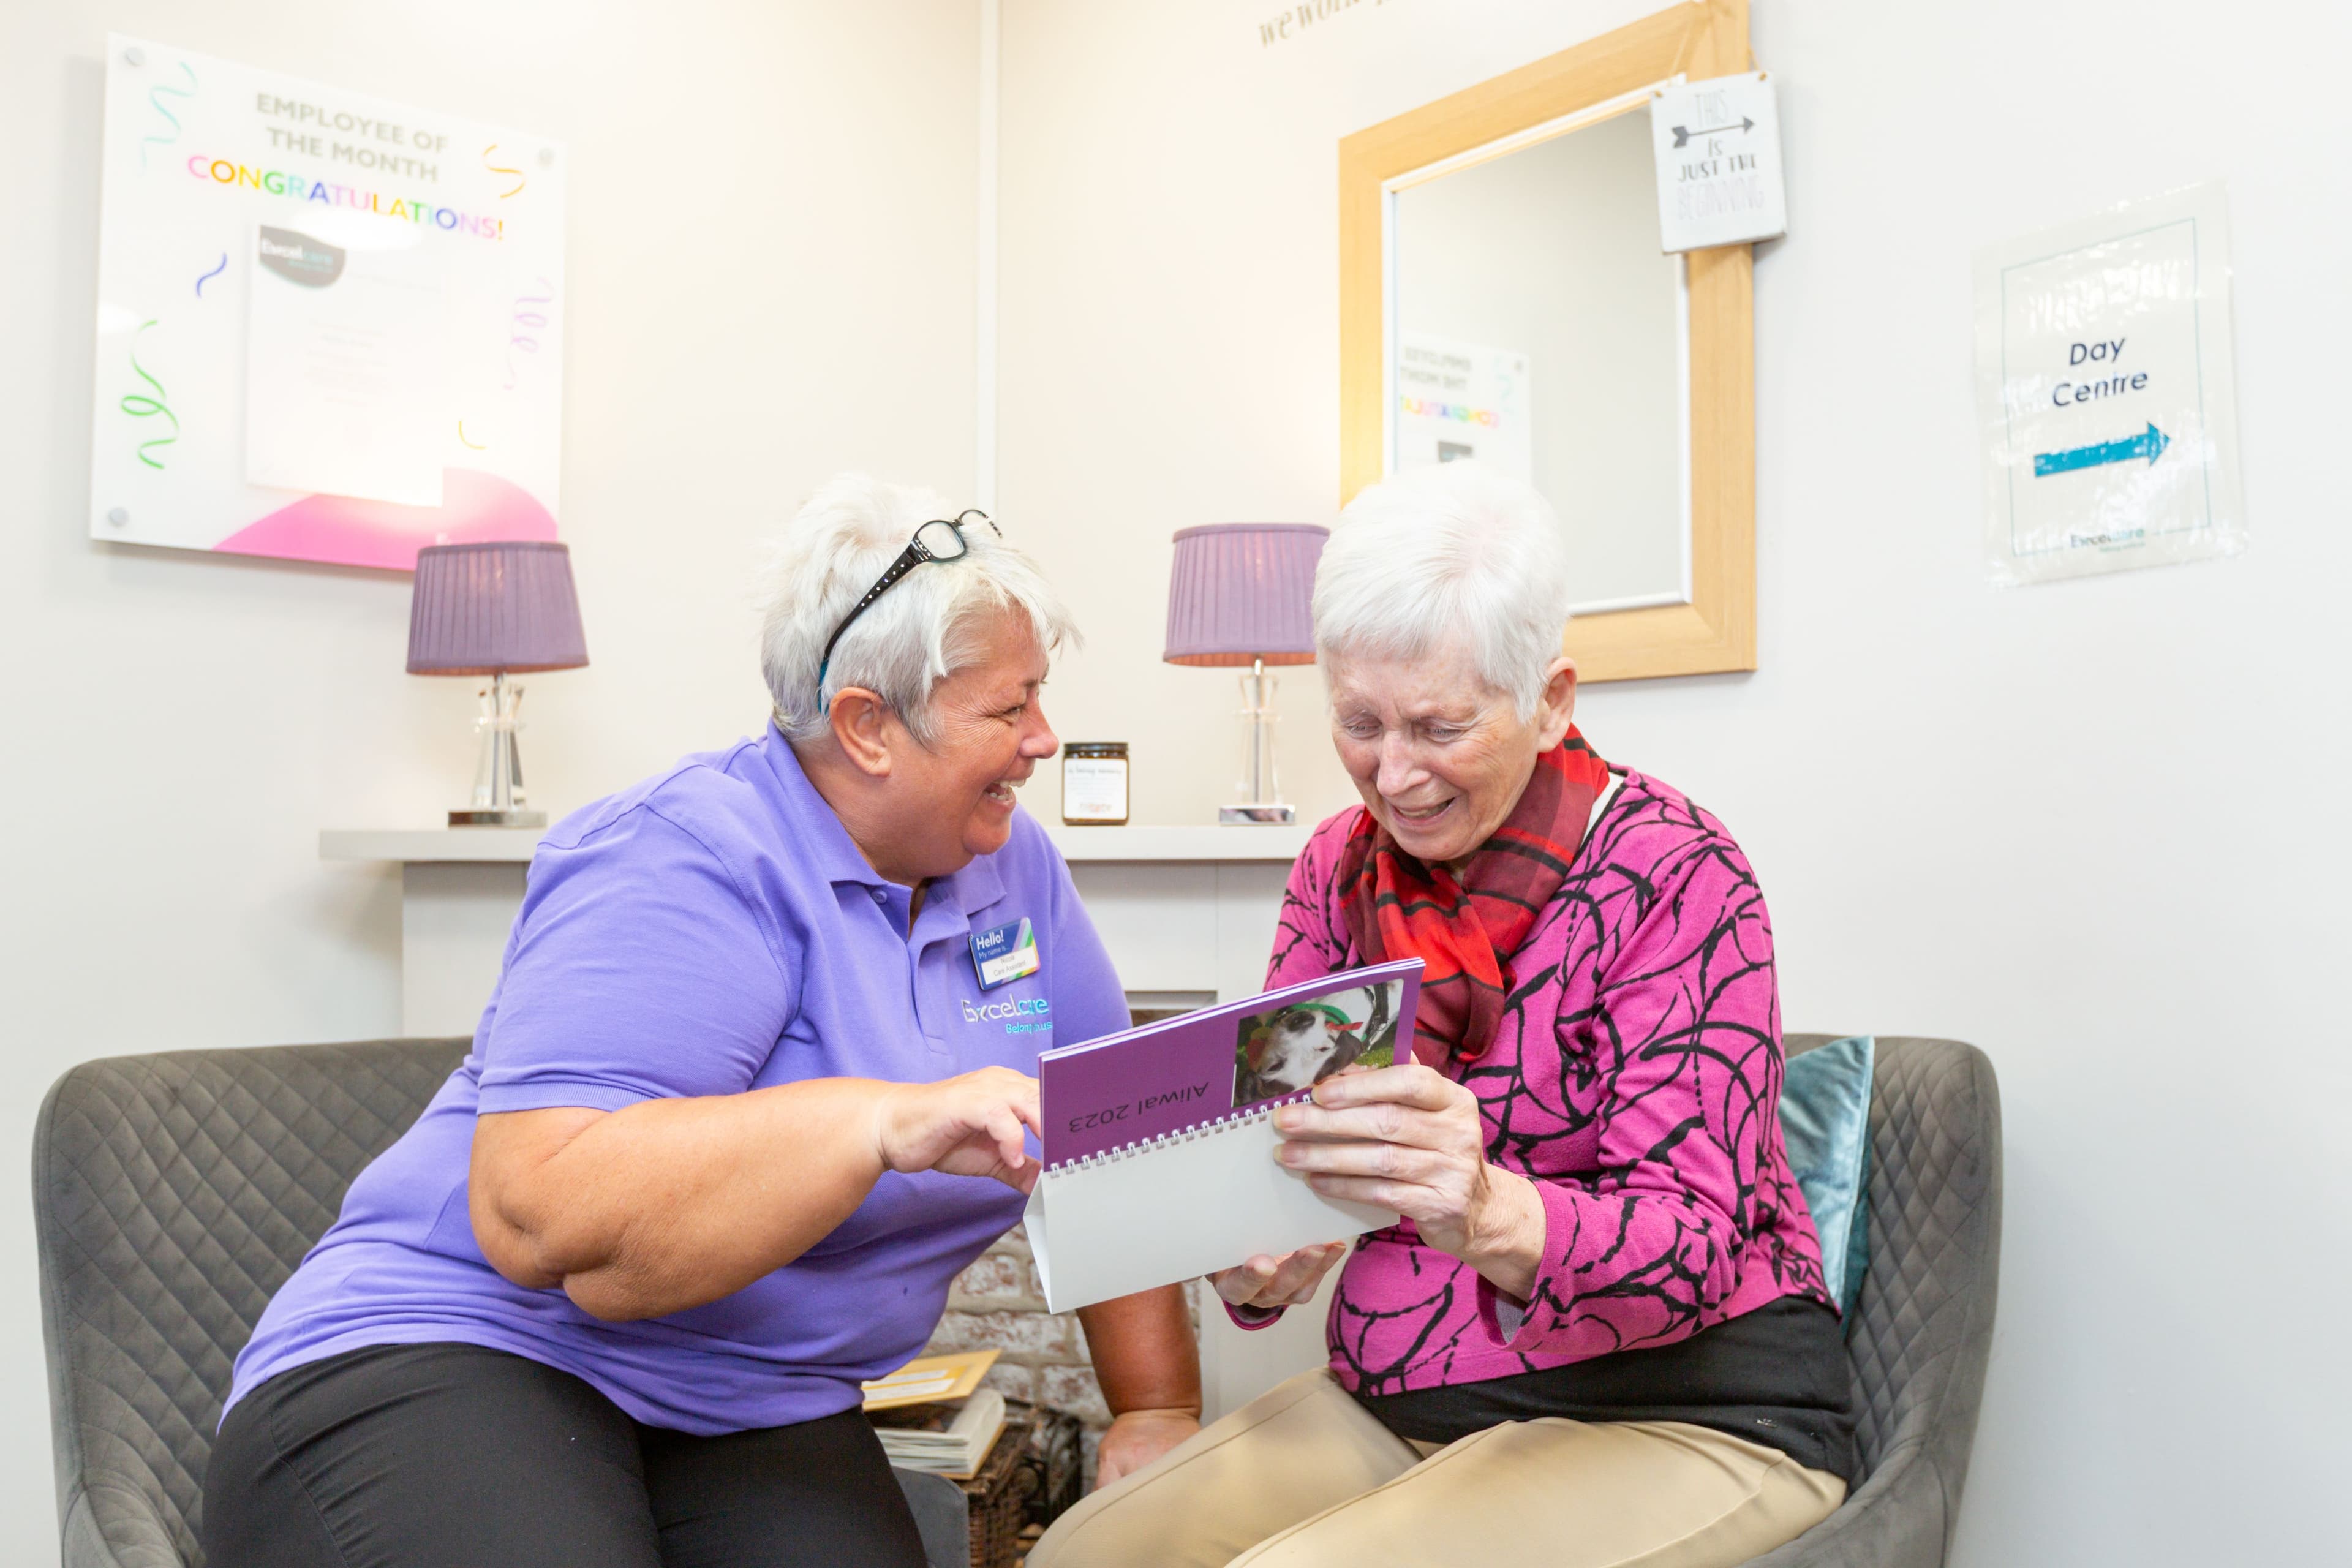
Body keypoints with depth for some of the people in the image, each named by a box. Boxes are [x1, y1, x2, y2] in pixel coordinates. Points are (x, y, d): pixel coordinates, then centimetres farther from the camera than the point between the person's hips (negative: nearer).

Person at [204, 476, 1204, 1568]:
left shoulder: (1012, 867, 6)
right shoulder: (690, 861, -17)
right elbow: (535, 1213, -26)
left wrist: (1158, 1409, 4)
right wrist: (882, 1121, -35)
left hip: (754, 1424, 5)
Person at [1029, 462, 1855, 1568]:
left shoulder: (1675, 878, -14)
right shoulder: (1341, 866, 4)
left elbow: (1690, 1242, -20)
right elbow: (1275, 1139, 4)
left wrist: (1491, 1215, -41)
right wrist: (1246, 1260, -20)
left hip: (1685, 1416, -5)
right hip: (1395, 1399, 6)